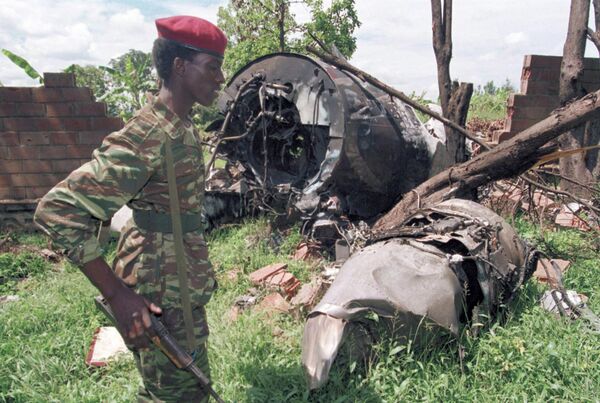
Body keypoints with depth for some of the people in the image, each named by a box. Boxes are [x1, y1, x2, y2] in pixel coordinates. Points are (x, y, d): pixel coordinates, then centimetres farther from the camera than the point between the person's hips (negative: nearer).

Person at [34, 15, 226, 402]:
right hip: (161, 302, -9)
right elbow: (57, 210, -25)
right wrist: (117, 293, -24)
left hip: (184, 292, 9)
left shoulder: (182, 127, 6)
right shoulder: (146, 137, -24)